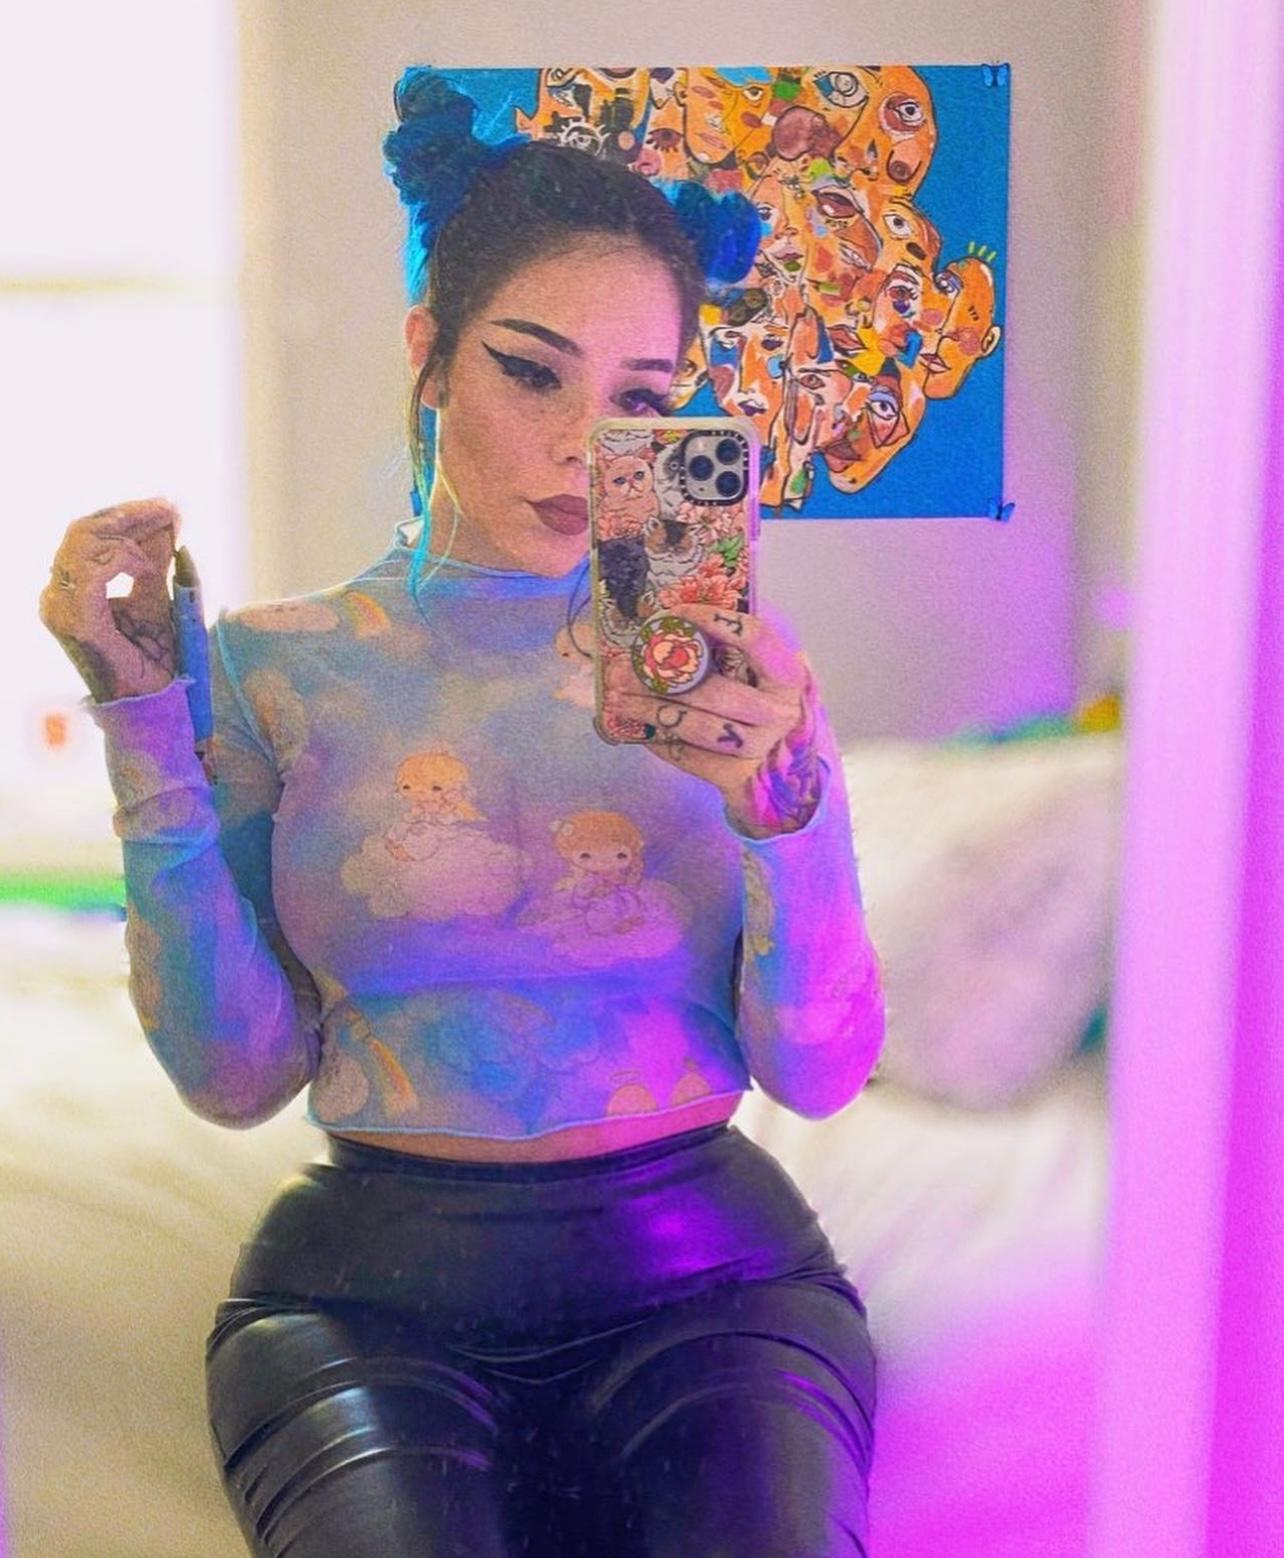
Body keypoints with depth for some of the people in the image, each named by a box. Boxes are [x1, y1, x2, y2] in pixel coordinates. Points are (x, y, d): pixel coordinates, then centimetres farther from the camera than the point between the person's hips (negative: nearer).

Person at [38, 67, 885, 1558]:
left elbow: (820, 1073, -2)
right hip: (372, 1287, 0)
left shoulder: (733, 658, 1)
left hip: (698, 1270, 1)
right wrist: (146, 727, -9)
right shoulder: (279, 666, 1)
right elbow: (237, 1075, -4)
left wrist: (787, 804, -20)